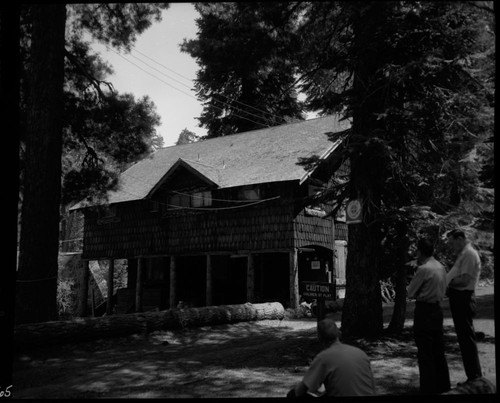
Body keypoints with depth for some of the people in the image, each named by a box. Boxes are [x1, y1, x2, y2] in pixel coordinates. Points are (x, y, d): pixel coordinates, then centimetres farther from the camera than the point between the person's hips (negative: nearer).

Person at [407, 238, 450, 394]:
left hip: (424, 311, -8)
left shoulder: (423, 269, -17)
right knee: (438, 351, 16)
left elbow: (410, 293, -11)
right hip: (437, 309, 8)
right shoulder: (441, 267, 7)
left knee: (425, 353, -1)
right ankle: (443, 386, 25)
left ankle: (429, 389, 4)